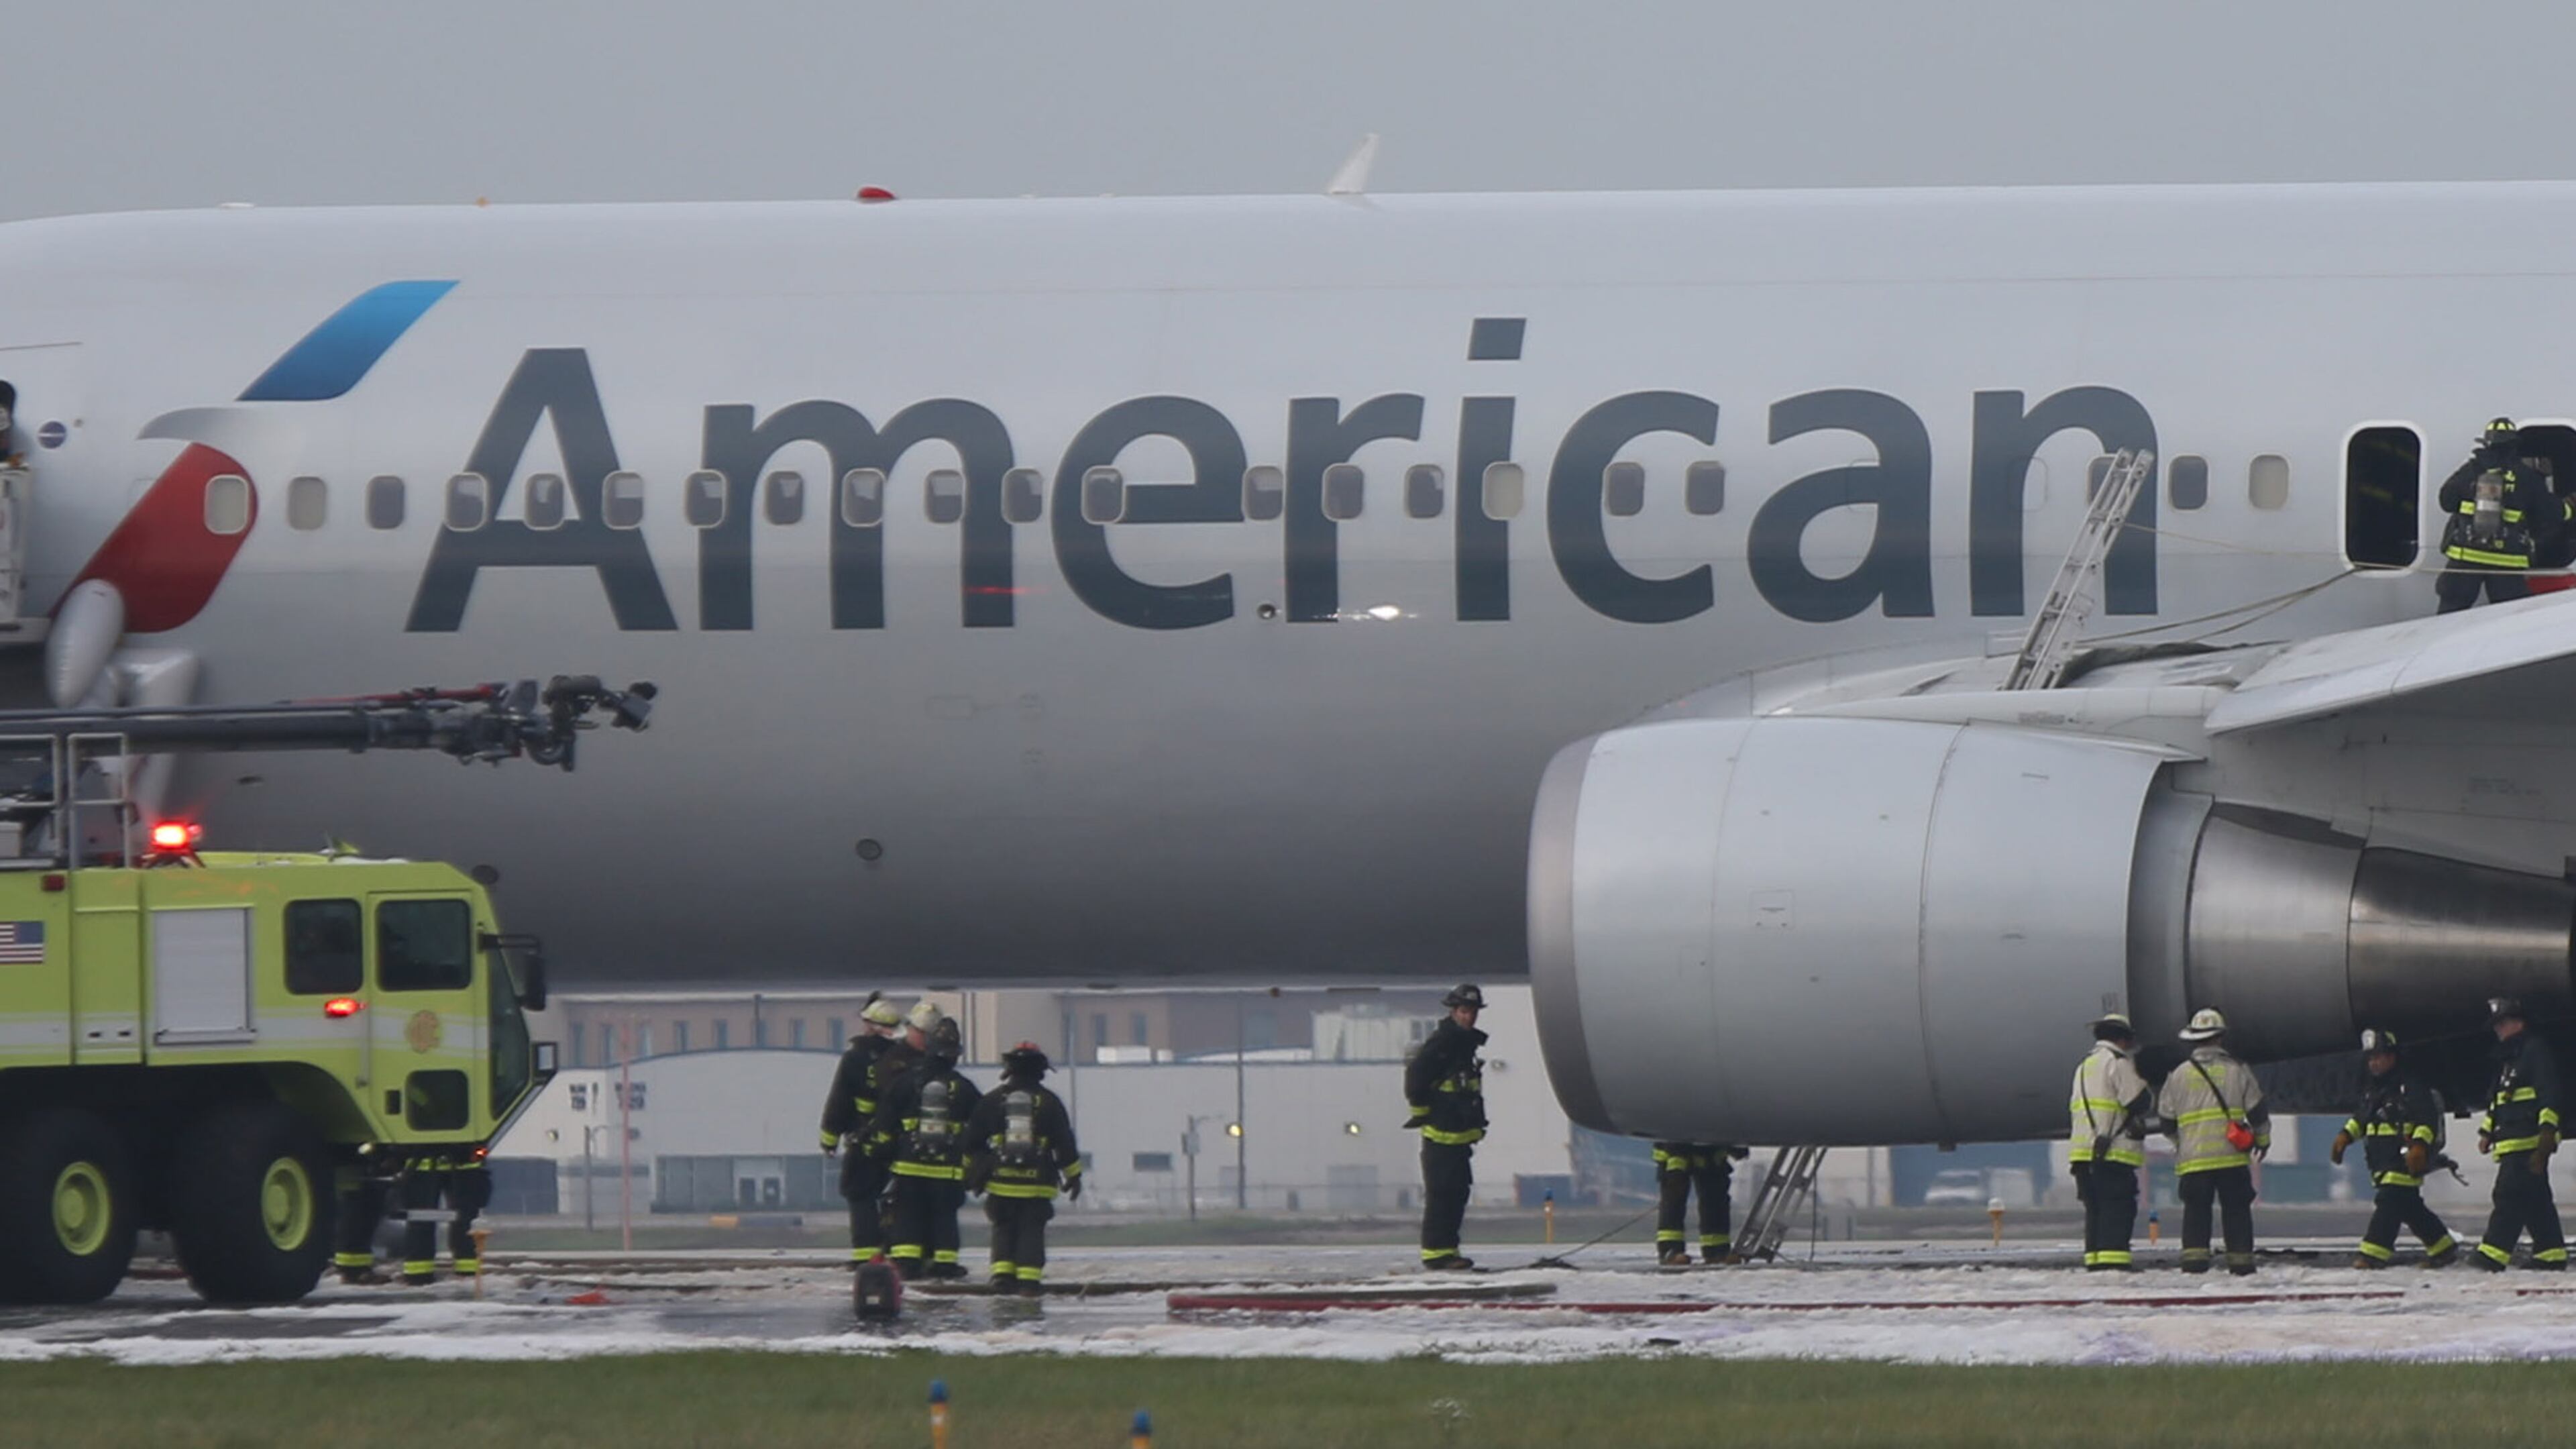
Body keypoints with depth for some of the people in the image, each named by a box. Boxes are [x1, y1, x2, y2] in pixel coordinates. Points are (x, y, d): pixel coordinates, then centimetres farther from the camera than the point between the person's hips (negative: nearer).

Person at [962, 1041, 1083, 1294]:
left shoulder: (992, 1101, 3)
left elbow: (973, 1141, 8)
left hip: (1000, 1180, 1)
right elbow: (1065, 1143, 4)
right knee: (1031, 1232, 3)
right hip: (1038, 1182, -1)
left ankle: (1002, 1274, 0)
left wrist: (971, 1173, 21)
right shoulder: (1049, 1102, 0)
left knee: (1004, 1229, 11)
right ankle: (1029, 1279, -5)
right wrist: (1073, 1175, 15)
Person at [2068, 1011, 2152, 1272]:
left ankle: (2094, 1260, 8)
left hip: (2082, 1151, 8)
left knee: (2095, 1208, 10)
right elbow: (2139, 1102, -13)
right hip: (2113, 1150, -8)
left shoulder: (2084, 1066, 23)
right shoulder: (2117, 1063, -7)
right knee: (2118, 1205, -10)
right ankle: (2113, 1258, -18)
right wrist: (2148, 1091, 9)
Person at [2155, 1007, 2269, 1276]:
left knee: (2196, 1210, 4)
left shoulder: (2179, 1075, 4)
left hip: (2193, 1160, 1)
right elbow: (2257, 1111, 5)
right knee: (2236, 1210, 6)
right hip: (2232, 1156, -1)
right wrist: (2262, 1140, 23)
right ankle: (2241, 1258, 3)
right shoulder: (2237, 1071, 1)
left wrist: (2180, 1142, 29)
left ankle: (2195, 1255, -7)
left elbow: (2167, 1120, 10)